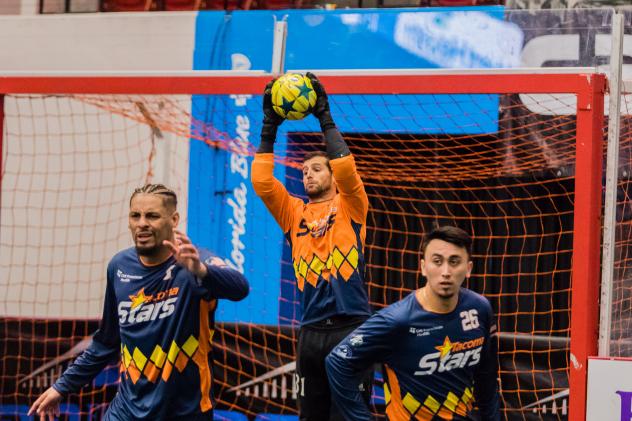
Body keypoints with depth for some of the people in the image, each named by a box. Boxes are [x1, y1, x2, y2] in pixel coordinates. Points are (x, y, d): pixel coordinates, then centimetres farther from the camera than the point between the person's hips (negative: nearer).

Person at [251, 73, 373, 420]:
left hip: (351, 328, -4)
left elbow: (345, 169, -12)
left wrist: (325, 117, -11)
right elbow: (262, 183, 2)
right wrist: (270, 127, -2)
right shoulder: (294, 213, 14)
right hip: (311, 332, 4)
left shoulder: (349, 207, 6)